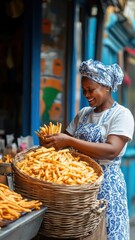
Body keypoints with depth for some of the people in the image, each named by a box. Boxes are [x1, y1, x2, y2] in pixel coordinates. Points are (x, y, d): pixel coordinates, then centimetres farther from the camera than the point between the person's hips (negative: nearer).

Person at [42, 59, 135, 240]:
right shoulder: (83, 113, 10)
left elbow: (111, 150, -23)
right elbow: (67, 137, 13)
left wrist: (68, 141, -28)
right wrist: (52, 139, -11)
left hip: (106, 184, -6)